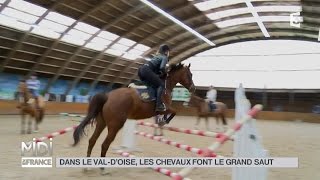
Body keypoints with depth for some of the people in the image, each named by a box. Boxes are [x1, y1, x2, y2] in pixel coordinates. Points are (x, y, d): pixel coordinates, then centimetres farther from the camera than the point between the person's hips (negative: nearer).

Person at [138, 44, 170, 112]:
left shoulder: (157, 56, 31)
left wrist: (160, 73, 20)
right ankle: (159, 105, -23)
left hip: (141, 69, 9)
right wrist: (165, 73, 7)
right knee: (161, 84, -9)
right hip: (147, 71, -9)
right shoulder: (165, 57, 7)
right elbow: (162, 68, -11)